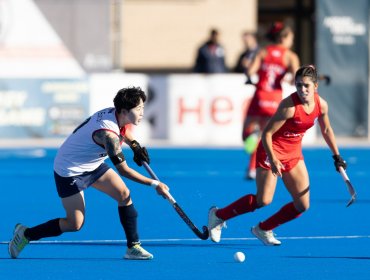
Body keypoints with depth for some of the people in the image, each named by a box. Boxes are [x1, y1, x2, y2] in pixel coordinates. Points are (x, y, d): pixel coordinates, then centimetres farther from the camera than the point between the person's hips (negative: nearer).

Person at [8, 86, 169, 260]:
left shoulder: (114, 113, -9)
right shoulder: (108, 134, -35)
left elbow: (121, 130, 19)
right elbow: (123, 170, -31)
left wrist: (135, 146, 0)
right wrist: (154, 184, -28)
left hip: (93, 165, 9)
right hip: (69, 170, -9)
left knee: (124, 194, -7)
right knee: (75, 224, -4)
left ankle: (133, 247, -3)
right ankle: (25, 234, 13)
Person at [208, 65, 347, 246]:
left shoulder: (321, 105, -5)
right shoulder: (289, 106, -25)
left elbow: (326, 130, 15)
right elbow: (267, 134, -22)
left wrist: (337, 156, 18)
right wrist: (273, 160, -32)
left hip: (293, 154, 7)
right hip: (272, 151, -7)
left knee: (302, 205, 0)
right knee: (263, 200, -15)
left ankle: (263, 229, 18)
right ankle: (218, 215, 3)